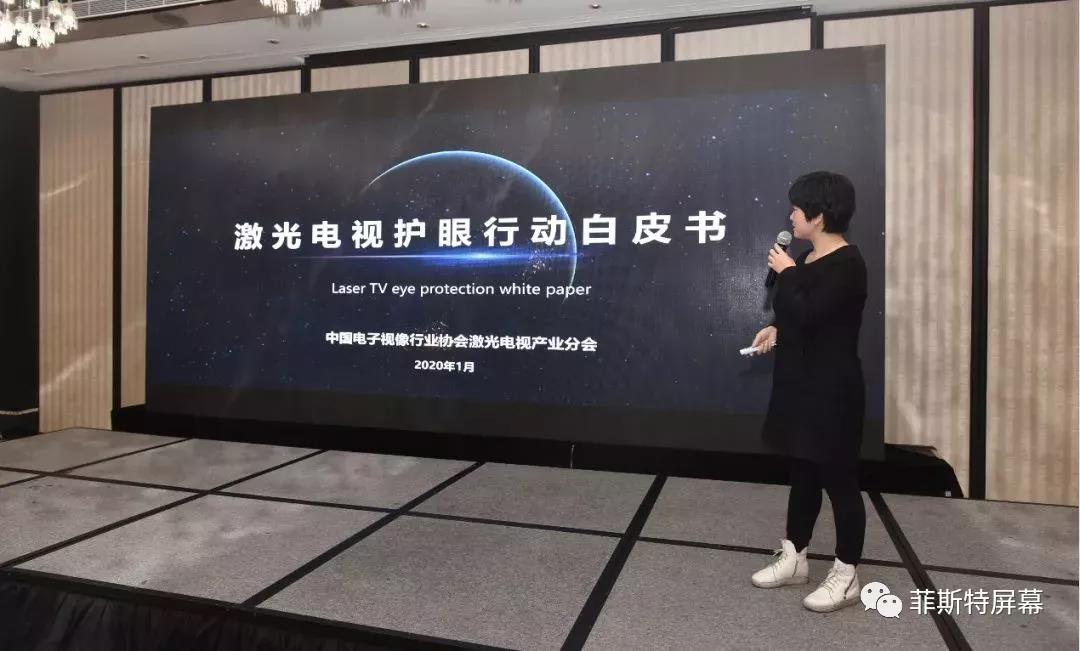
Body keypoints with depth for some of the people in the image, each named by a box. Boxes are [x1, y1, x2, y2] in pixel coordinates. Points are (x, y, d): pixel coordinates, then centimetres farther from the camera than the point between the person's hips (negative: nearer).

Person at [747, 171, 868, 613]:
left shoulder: (846, 264, -17)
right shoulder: (809, 258, 10)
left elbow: (809, 314, -27)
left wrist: (785, 273, -14)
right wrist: (777, 329, 5)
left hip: (832, 389, -9)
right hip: (800, 383, 9)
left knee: (838, 479, 3)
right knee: (803, 473, 17)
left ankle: (846, 577, 18)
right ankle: (793, 558, 31)